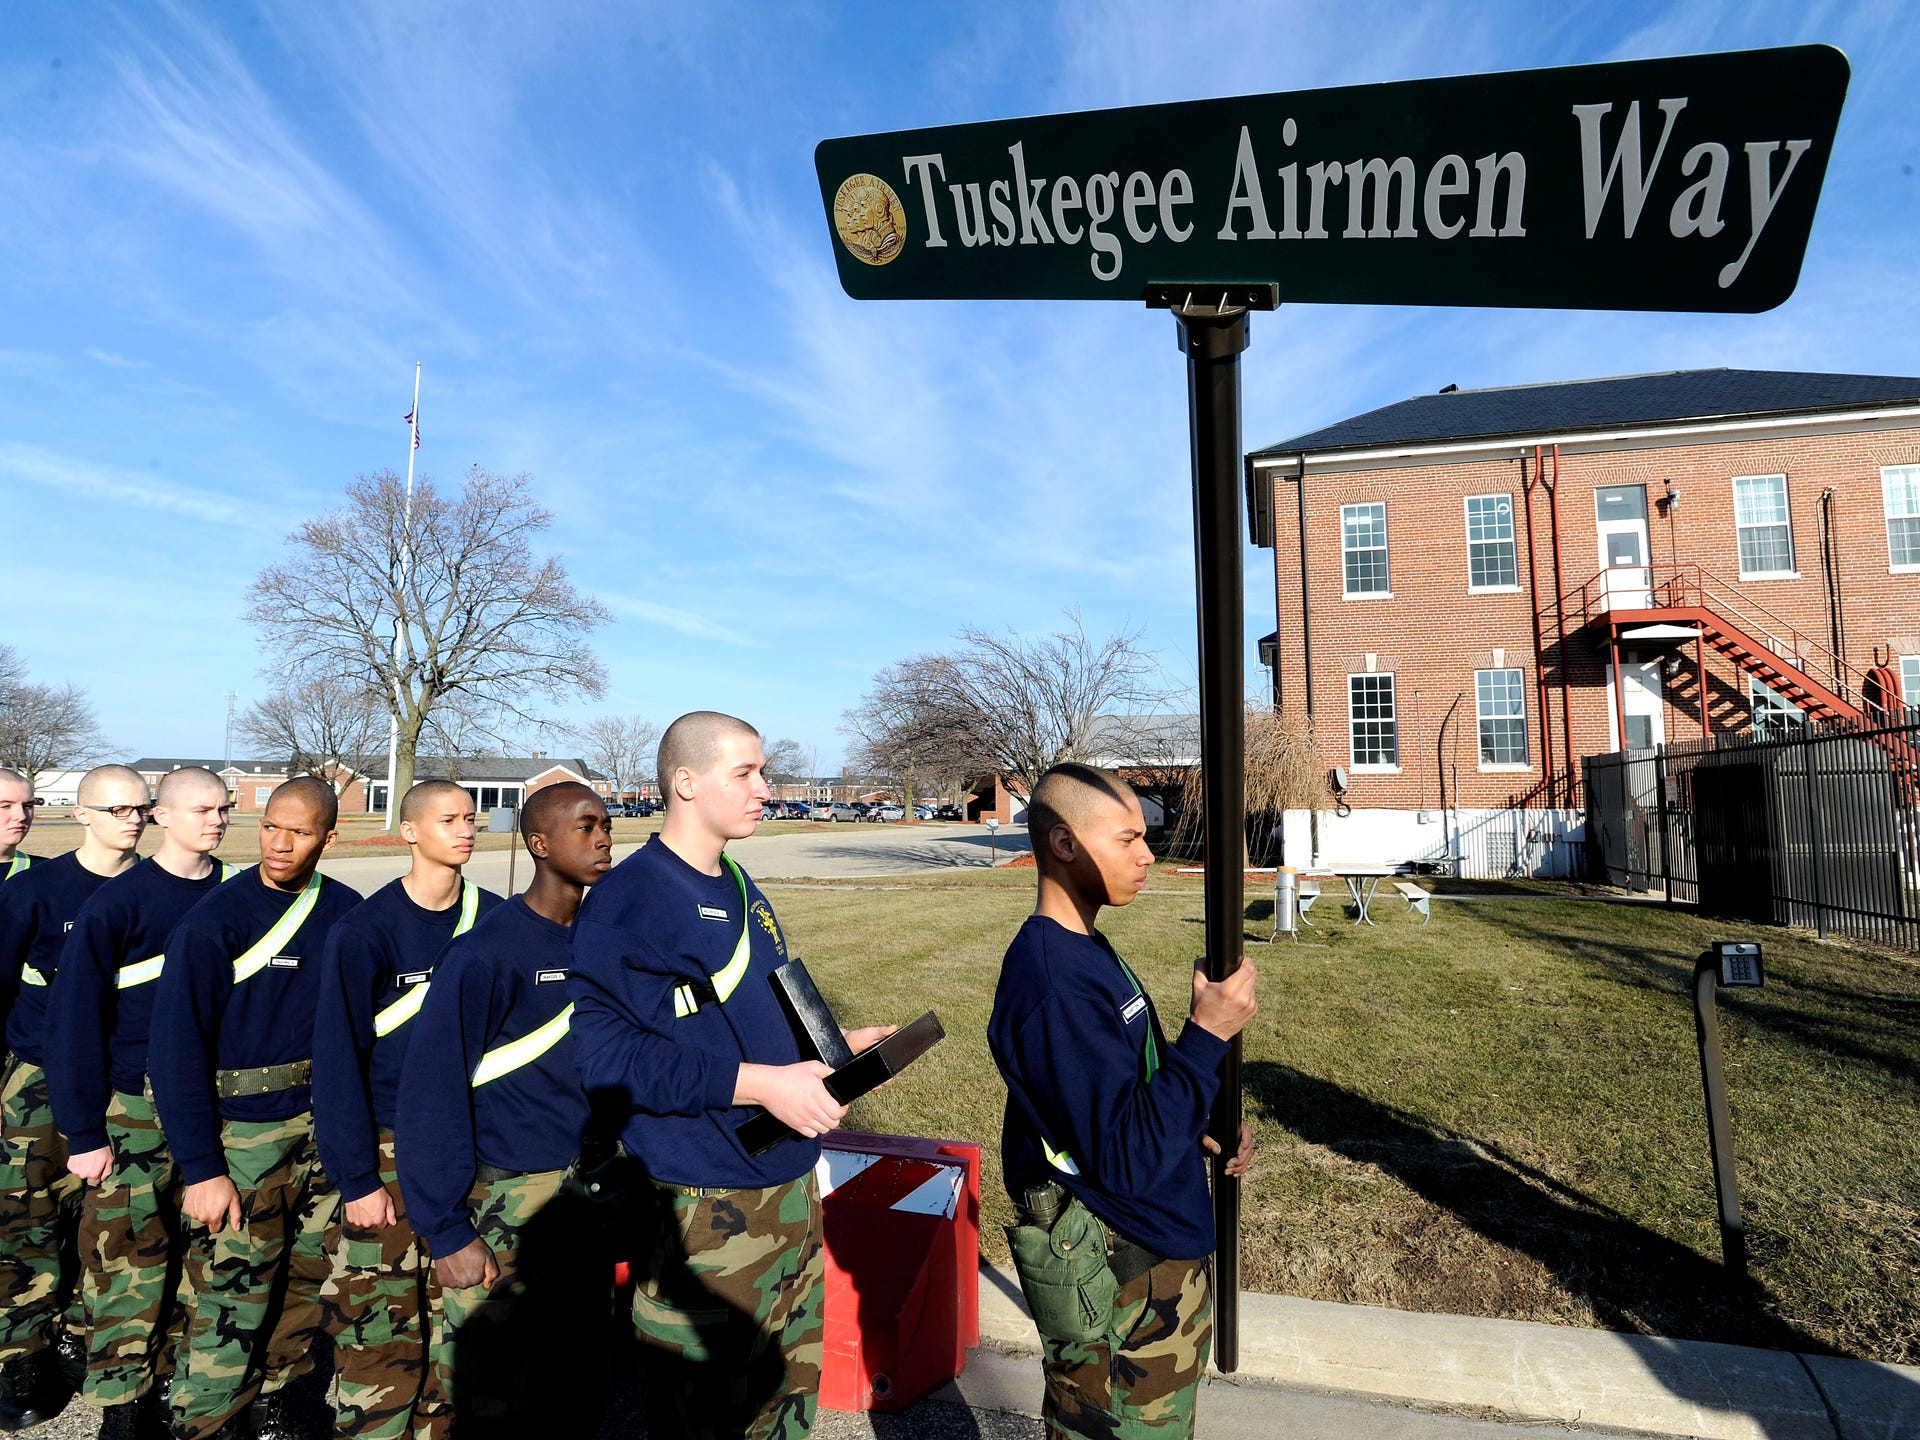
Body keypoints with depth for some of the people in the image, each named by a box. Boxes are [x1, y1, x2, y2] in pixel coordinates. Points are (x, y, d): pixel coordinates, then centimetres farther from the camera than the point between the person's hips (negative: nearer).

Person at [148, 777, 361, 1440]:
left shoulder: (346, 912, -2)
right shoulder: (214, 919, -12)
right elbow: (176, 1048, -12)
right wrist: (201, 1167, -13)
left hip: (326, 1124, 4)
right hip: (243, 1133, -4)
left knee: (309, 1275, 16)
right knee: (232, 1293, 2)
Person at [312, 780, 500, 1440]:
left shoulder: (496, 919, -2)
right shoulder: (364, 929, -11)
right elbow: (338, 1058, -8)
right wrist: (356, 1179, -9)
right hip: (390, 1149, -3)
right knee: (379, 1324, 3)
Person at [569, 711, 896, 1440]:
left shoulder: (741, 889, 9)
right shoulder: (628, 899, -17)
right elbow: (606, 1053, -26)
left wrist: (835, 1045, 4)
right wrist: (760, 1083, -27)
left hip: (793, 1186, 8)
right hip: (706, 1209, -7)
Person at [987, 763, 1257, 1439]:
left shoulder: (1085, 949, 4)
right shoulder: (1050, 982, -29)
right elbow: (1126, 1159, -29)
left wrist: (1200, 1129, 2)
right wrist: (1207, 1034, -26)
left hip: (1164, 1248, 9)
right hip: (1113, 1282, -9)